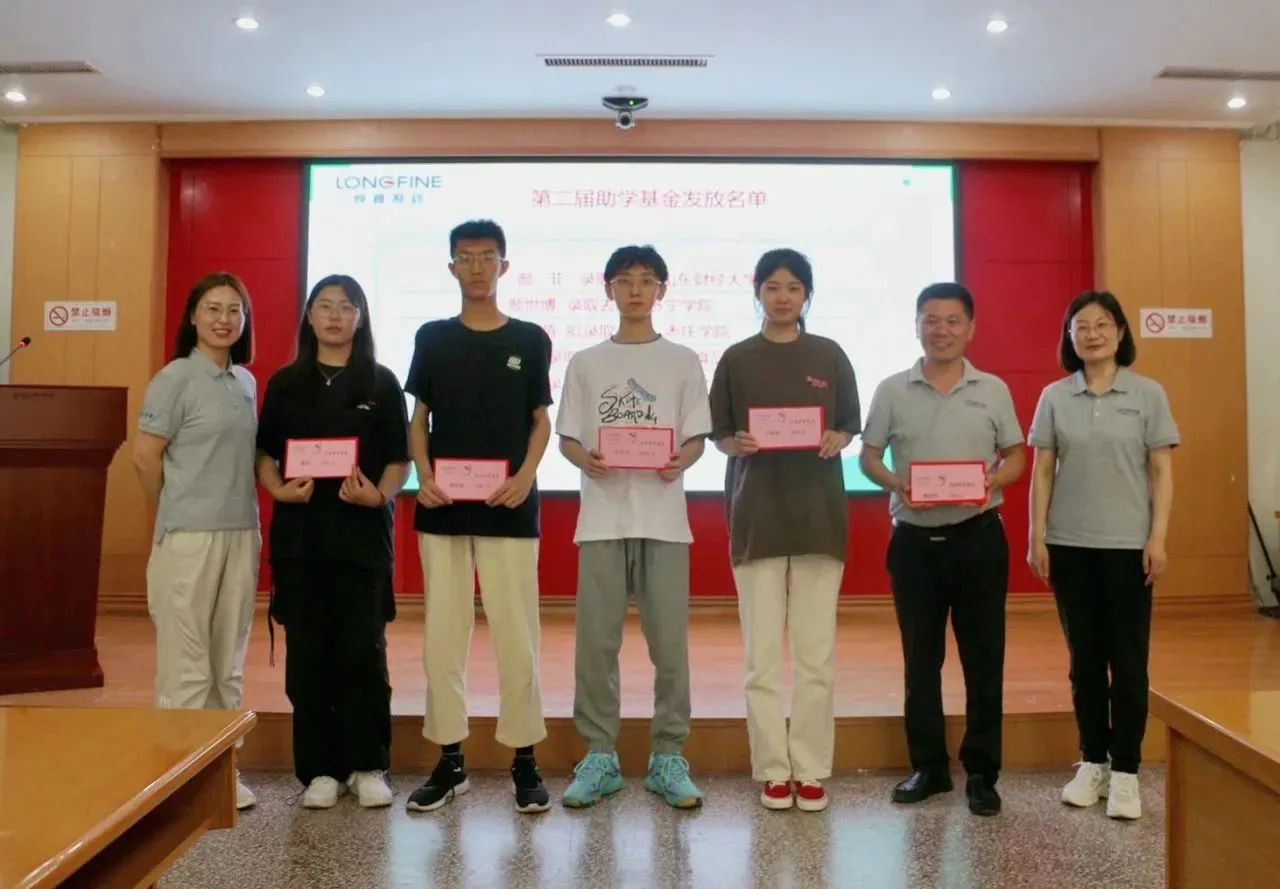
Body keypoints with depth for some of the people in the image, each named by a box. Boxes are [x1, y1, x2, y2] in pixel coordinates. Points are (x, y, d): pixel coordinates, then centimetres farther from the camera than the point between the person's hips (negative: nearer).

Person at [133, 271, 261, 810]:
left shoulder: (246, 381, 10)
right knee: (186, 663, 2)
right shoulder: (175, 378, -7)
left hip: (241, 534, 6)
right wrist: (180, 514, 3)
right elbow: (144, 458, -7)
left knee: (228, 661, 13)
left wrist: (245, 515, 8)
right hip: (188, 537, -6)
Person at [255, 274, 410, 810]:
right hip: (299, 533, 2)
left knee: (363, 650, 0)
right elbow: (264, 455, 9)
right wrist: (279, 489, -11)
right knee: (307, 651, 5)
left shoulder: (381, 383, 5)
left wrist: (380, 495, -16)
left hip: (363, 534, -1)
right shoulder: (285, 383, 10)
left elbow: (400, 460, 3)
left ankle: (367, 766, 14)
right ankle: (319, 769, 17)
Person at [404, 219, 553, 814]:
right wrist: (423, 475, -6)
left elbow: (541, 420, 8)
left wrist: (526, 476, -9)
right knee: (442, 633, 6)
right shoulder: (432, 337, 9)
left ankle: (525, 760, 13)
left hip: (508, 509, -1)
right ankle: (449, 760, 19)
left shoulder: (530, 340, 6)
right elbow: (418, 417, 11)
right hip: (442, 509, 2)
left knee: (517, 635, 0)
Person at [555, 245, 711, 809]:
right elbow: (566, 437, 9)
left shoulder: (682, 361, 10)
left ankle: (668, 757, 14)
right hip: (602, 515, 1)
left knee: (669, 641, 1)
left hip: (663, 517, 0)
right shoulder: (585, 363, 12)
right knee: (596, 641, 1)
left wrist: (679, 462, -14)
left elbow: (696, 437, 7)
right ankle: (599, 756, 15)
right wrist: (585, 460, -12)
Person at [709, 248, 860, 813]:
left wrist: (835, 441, -12)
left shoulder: (830, 356, 8)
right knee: (762, 652, 1)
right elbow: (719, 436, 7)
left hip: (818, 512, 1)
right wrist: (739, 443, -14)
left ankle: (812, 771, 14)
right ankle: (773, 770, 13)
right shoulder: (736, 359, 6)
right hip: (756, 514, 0)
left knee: (816, 650, 2)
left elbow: (849, 428, 10)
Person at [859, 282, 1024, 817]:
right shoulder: (892, 391, 4)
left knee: (983, 658, 4)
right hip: (913, 539, 1)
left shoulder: (993, 390, 5)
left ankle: (982, 772, 17)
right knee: (920, 657, 9)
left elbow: (1016, 456, 8)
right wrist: (895, 484, -14)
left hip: (978, 536, 0)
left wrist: (993, 480, -13)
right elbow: (868, 456, 6)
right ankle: (928, 766, 22)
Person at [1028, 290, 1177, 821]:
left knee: (1128, 660, 3)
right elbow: (1042, 471, 4)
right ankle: (1092, 763, 22)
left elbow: (1162, 471, -1)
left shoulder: (1148, 394, 0)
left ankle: (1125, 772, 13)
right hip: (1069, 545, 2)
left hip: (1128, 545, -1)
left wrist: (1158, 538, -8)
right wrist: (1036, 538, -1)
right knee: (1085, 659, 10)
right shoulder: (1054, 397, 4)